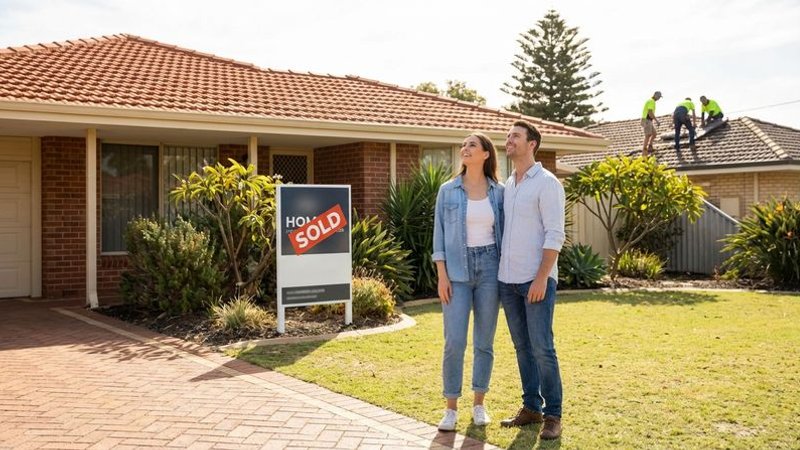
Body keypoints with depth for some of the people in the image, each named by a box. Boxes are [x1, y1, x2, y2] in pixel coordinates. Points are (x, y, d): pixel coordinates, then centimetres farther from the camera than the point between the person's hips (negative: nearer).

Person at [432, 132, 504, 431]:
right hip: (457, 270, -1)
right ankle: (451, 408, 7)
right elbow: (439, 235, 0)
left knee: (484, 341, 6)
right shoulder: (448, 190, 1)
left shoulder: (498, 192, 4)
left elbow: (503, 233, 7)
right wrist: (442, 276, -7)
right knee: (455, 342, -6)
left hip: (489, 268, 1)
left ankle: (479, 404, 20)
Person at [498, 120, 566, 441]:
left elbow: (555, 235, -13)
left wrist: (542, 278, -19)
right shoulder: (506, 186, 15)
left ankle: (552, 415, 5)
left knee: (542, 348, -5)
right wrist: (497, 272, 13)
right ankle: (531, 407, 20)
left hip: (536, 280, -7)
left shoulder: (547, 183, -6)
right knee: (522, 347, 11)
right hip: (508, 280, 7)